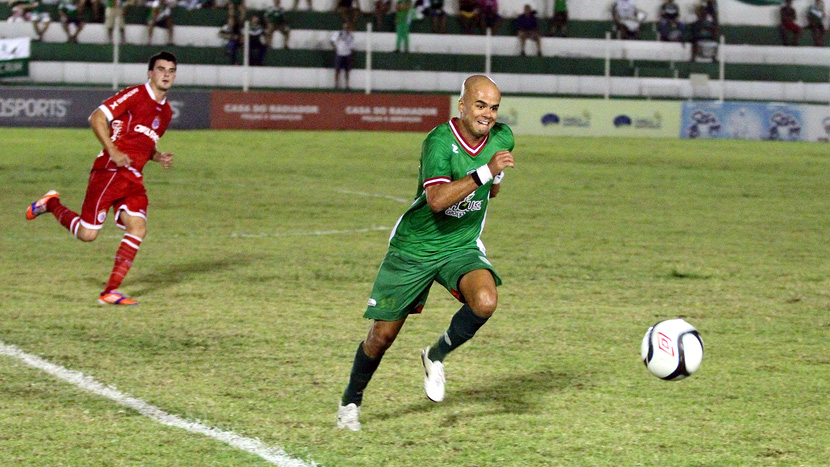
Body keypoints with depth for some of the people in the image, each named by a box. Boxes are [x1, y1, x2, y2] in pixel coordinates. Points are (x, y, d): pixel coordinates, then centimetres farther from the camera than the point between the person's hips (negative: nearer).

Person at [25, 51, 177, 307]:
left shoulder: (165, 112, 19)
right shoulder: (135, 95, -6)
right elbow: (97, 118, -11)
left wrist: (158, 157, 11)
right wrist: (113, 152, -19)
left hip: (134, 178, 7)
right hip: (109, 172, -7)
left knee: (138, 228, -11)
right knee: (87, 233, -9)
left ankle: (110, 292, -7)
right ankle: (51, 204, 20)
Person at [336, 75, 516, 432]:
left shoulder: (502, 138, -3)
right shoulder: (439, 141, -22)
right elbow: (437, 200, -37)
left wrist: (495, 181, 1)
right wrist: (486, 171, -39)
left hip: (462, 246, 4)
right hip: (414, 249, -4)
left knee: (485, 301, -28)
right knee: (382, 335, 3)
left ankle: (436, 357, 0)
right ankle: (351, 402, 30)